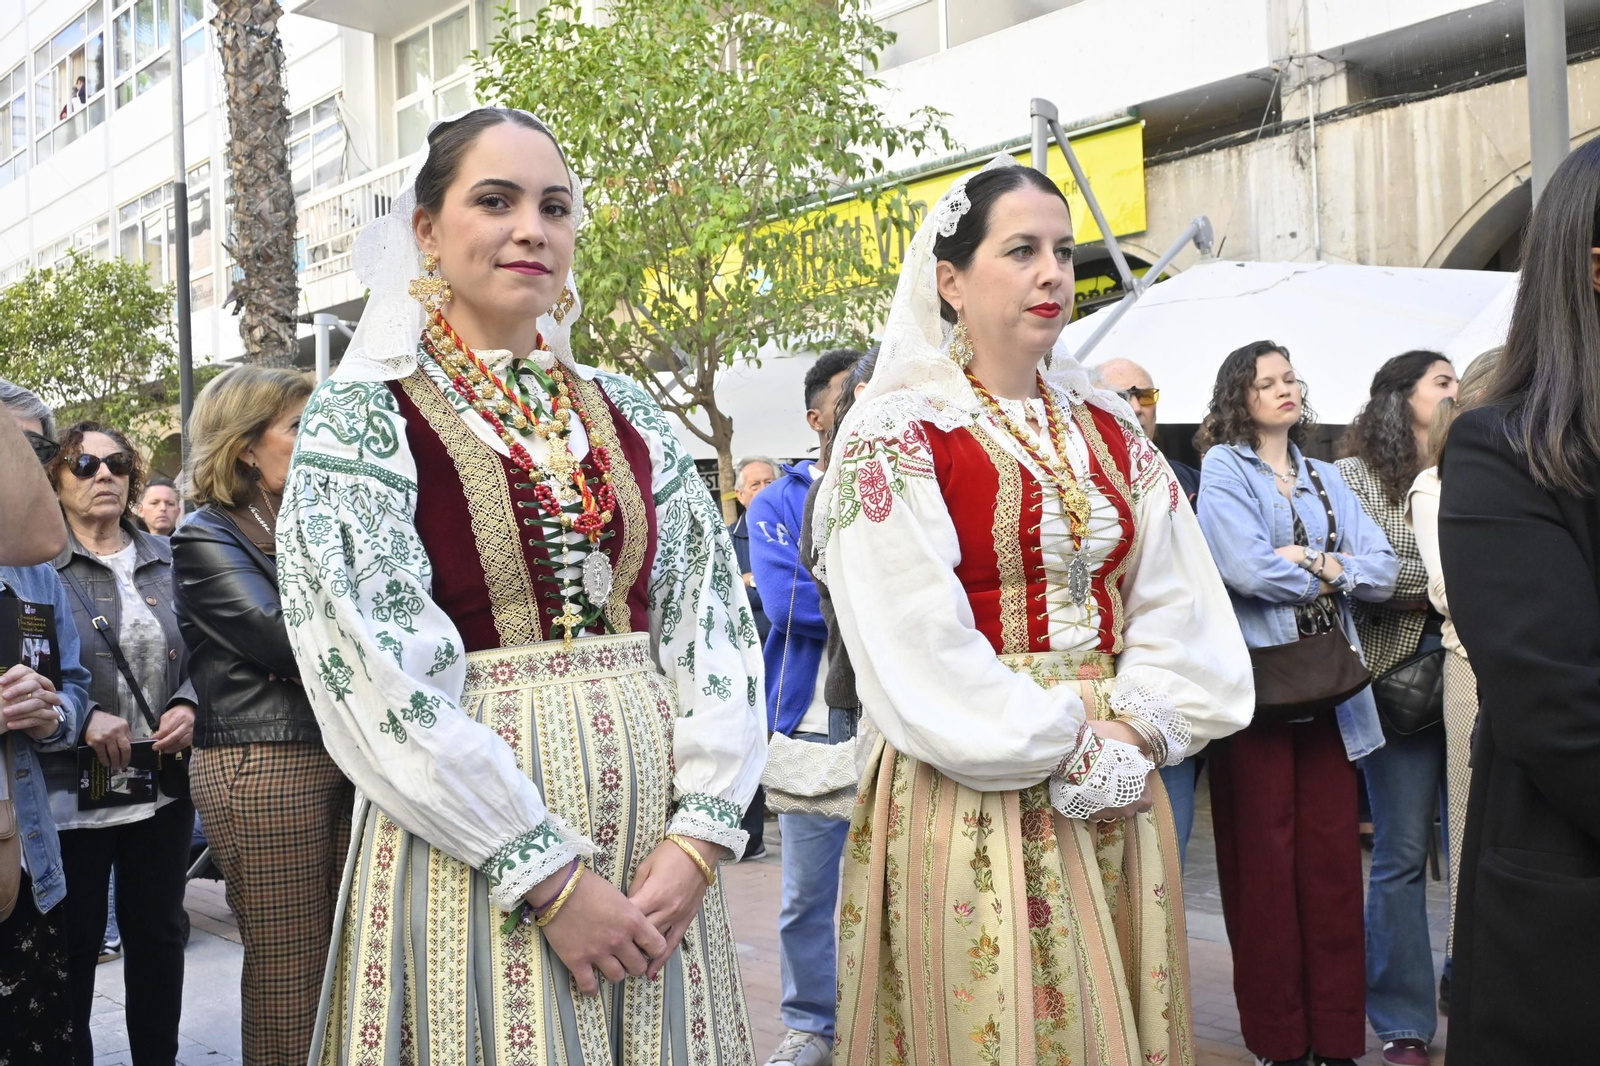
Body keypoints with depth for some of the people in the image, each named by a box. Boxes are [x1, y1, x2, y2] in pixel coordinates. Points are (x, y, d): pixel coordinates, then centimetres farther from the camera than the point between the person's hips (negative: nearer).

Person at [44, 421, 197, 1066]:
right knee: (74, 946, 7)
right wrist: (82, 716, -18)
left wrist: (189, 705, -6)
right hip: (70, 790, -4)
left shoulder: (166, 562, 10)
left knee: (159, 935, 14)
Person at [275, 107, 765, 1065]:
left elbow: (715, 622, 4)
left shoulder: (629, 414, 8)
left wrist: (700, 832, -9)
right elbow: (376, 675, -13)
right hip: (471, 857, -4)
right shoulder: (362, 421, -4)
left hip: (659, 837, 4)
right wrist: (550, 875, -16)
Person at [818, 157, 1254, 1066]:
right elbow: (916, 646, -14)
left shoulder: (1109, 430, 11)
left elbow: (1177, 600, 7)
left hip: (1118, 780, 6)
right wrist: (1064, 746, -13)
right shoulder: (895, 434, -7)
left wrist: (1138, 726, -8)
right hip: (975, 797, -5)